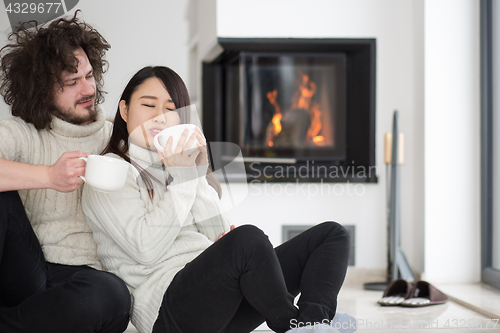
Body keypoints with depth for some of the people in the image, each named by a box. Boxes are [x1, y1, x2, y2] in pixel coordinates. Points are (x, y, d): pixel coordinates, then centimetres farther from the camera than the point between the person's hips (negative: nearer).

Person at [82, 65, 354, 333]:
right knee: (248, 238, -37)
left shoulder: (181, 161, 26)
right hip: (167, 311, -8)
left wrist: (198, 174, 0)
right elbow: (146, 249, -12)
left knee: (331, 234, -4)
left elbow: (219, 235, 11)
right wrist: (182, 178, -9)